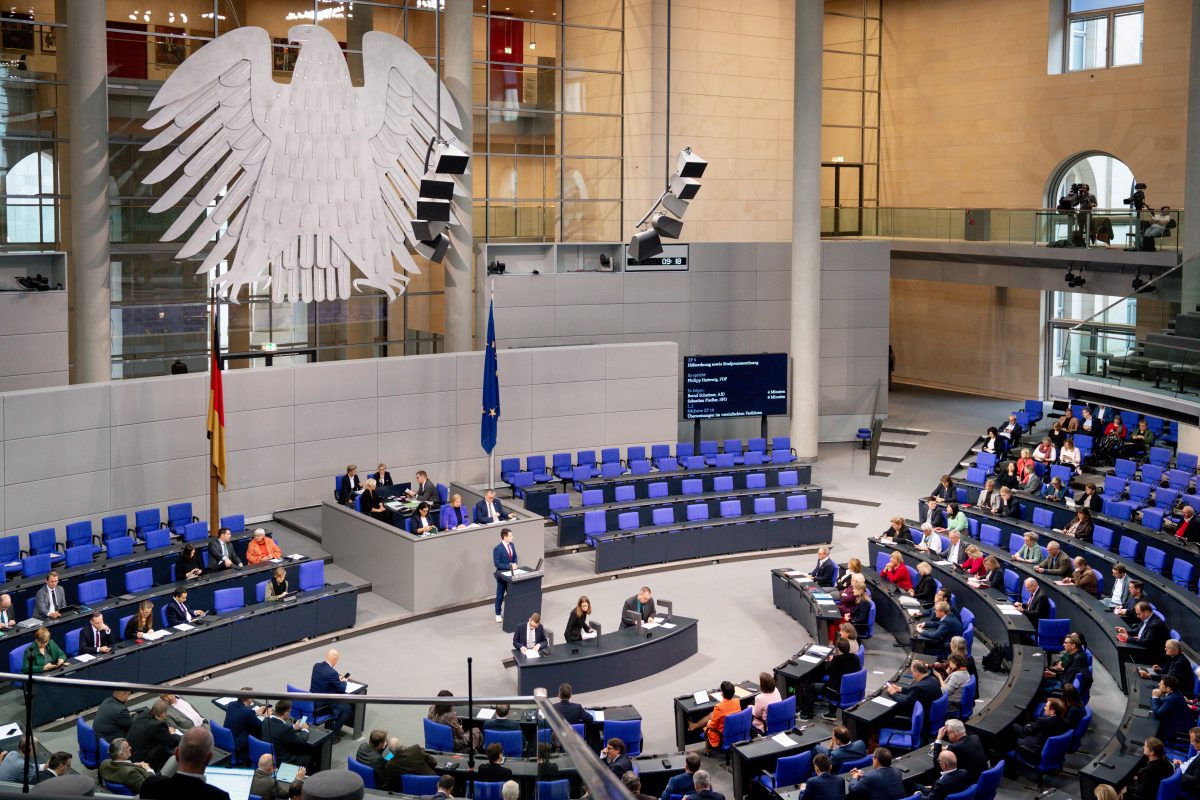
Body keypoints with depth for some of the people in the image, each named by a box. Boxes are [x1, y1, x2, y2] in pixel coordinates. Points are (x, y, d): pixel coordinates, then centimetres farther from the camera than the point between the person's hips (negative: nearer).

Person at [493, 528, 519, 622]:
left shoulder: (512, 545, 0)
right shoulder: (497, 549, -22)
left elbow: (515, 557, 11)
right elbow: (497, 563, -22)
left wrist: (514, 564, -10)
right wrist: (510, 566, -25)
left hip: (510, 574, 6)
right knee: (500, 596, 8)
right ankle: (498, 614, 21)